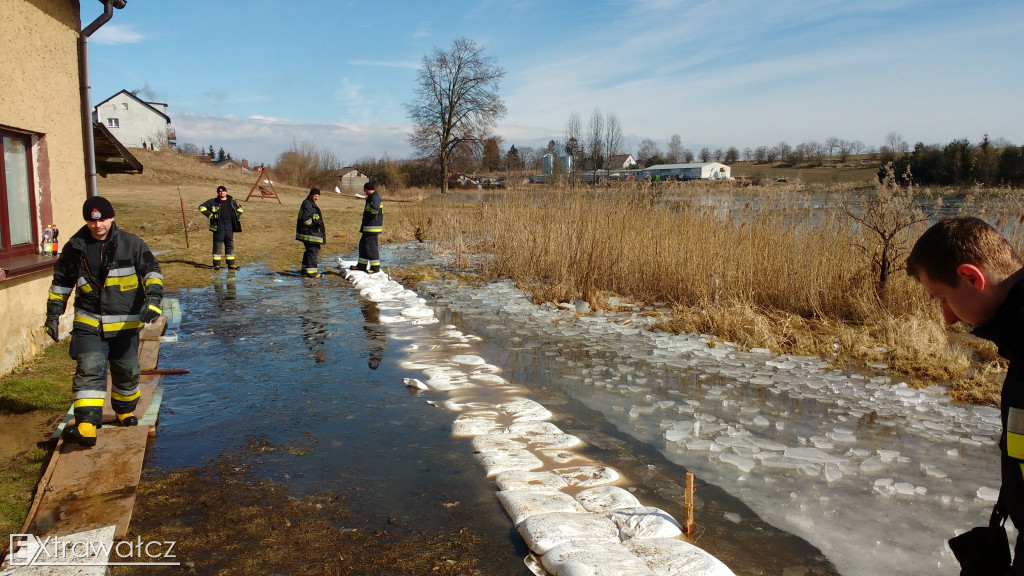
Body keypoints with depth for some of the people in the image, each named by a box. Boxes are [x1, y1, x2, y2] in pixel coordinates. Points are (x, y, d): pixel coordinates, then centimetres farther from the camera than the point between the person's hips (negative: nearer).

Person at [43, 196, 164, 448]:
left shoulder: (131, 244, -4)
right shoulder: (76, 248, 2)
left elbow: (152, 271, -7)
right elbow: (61, 282, 13)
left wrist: (153, 298, -24)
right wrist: (53, 314, 12)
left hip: (125, 324, 0)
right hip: (88, 323, 0)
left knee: (126, 371, 13)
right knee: (89, 371, -13)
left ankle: (125, 411, 37)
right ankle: (86, 426, -16)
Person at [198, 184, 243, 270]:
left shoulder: (232, 201, 13)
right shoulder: (213, 201, 3)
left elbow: (240, 209, 28)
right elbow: (202, 207, 5)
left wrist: (237, 216, 11)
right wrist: (209, 215, -5)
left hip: (230, 225, 3)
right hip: (218, 226, -3)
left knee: (230, 245, 6)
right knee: (217, 245, -2)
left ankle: (231, 263, 11)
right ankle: (216, 264, 3)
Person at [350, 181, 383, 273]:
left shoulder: (375, 197, -16)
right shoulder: (371, 197, 18)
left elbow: (375, 208, -36)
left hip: (372, 227, -11)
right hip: (367, 227, 11)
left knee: (371, 246, -9)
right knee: (363, 244, 17)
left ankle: (375, 267, -4)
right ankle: (362, 265, 26)